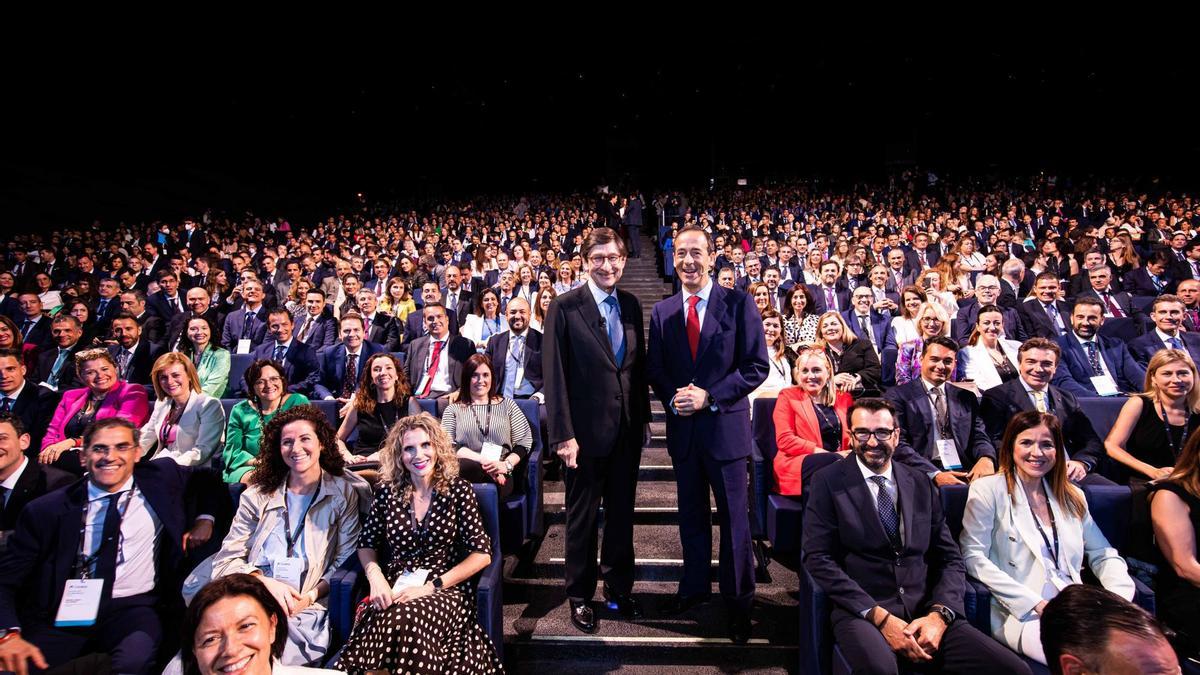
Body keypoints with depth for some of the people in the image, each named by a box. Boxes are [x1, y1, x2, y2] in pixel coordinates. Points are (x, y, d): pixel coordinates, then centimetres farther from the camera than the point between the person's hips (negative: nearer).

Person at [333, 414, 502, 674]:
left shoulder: (458, 490, 0)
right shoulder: (388, 491, 8)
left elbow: (482, 553, -4)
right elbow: (366, 544, 14)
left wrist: (431, 587, -12)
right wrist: (376, 578, -8)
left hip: (445, 591, -2)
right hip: (393, 588, 2)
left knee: (408, 620, -35)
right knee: (375, 623, -33)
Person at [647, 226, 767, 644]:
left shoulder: (738, 304, -5)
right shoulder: (662, 311, 6)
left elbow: (757, 366, -8)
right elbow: (654, 369, 10)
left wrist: (710, 397, -16)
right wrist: (672, 398, -9)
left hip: (725, 425, -3)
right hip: (682, 427, 4)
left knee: (733, 517, 6)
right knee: (691, 513, 17)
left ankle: (739, 600, 23)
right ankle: (694, 585, 35)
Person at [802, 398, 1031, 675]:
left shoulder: (922, 485, 13)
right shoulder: (828, 482, 1)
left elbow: (950, 559, 12)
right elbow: (817, 557, -7)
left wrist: (939, 614, -8)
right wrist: (879, 616, -15)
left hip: (925, 611, 5)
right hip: (861, 612, -5)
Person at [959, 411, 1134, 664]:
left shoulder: (1072, 497, 19)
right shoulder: (987, 490, 0)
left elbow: (1104, 555, 19)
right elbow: (974, 558, -7)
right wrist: (1036, 604, -12)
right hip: (1021, 614, -5)